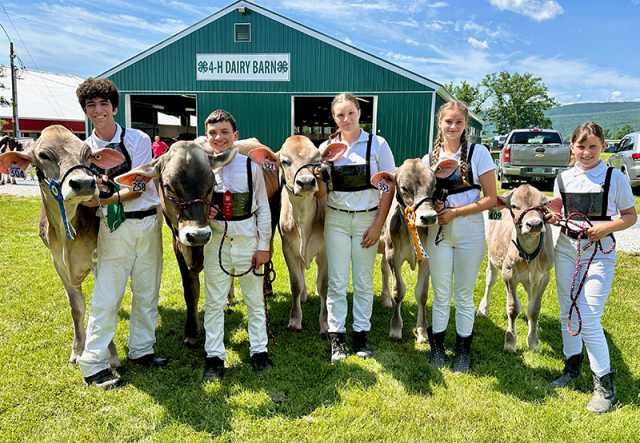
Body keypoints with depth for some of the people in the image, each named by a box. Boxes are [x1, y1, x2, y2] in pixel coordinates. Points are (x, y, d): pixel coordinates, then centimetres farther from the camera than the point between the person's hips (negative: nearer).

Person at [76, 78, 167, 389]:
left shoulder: (138, 140, -3)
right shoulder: (85, 149, 3)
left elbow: (138, 189, -9)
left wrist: (104, 198, -19)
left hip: (148, 223, 1)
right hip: (114, 228, 0)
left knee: (147, 292, 10)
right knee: (106, 296, -2)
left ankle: (141, 349, 27)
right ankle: (94, 364, 10)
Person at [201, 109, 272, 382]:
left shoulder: (251, 166, -4)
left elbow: (263, 208, -2)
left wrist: (263, 245, -4)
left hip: (248, 241, -1)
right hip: (216, 242, 1)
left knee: (255, 300, 11)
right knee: (214, 302, 8)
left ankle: (259, 351, 25)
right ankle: (214, 356, 21)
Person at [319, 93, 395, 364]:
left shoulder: (377, 144, -2)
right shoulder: (326, 147, 3)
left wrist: (378, 224, -7)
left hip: (367, 219, -1)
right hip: (336, 219, 1)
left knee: (363, 281, 9)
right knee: (337, 281, 4)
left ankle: (361, 334, 23)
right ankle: (336, 336, 16)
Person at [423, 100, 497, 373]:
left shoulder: (478, 153, -5)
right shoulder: (429, 158, 4)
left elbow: (491, 199, -8)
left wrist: (455, 212, -16)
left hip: (469, 233, -2)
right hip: (438, 233, 2)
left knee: (464, 296, 11)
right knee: (440, 295, 12)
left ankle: (463, 350, 27)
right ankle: (437, 347, 28)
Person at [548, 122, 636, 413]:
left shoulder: (615, 178, -5)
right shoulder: (563, 179, 4)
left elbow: (630, 216, 1)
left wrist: (608, 226, -18)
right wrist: (554, 218, -8)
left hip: (600, 254, -4)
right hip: (566, 250, 4)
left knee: (589, 320, -8)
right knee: (568, 313, 13)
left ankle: (604, 384, 8)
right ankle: (572, 366, 32)